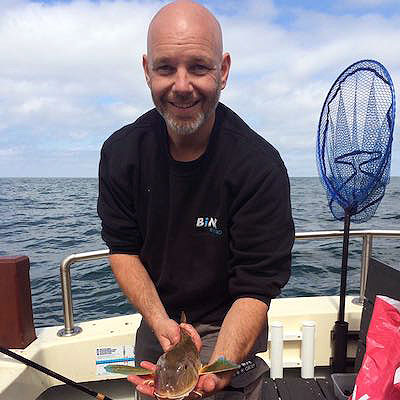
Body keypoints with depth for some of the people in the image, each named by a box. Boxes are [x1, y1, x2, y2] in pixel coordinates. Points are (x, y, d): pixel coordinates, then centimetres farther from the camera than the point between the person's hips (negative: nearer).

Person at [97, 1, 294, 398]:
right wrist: (160, 321, -20)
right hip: (156, 323, 5)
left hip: (228, 328, -4)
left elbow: (255, 289, -23)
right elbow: (123, 249, -7)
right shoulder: (120, 151, -13)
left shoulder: (260, 167, -26)